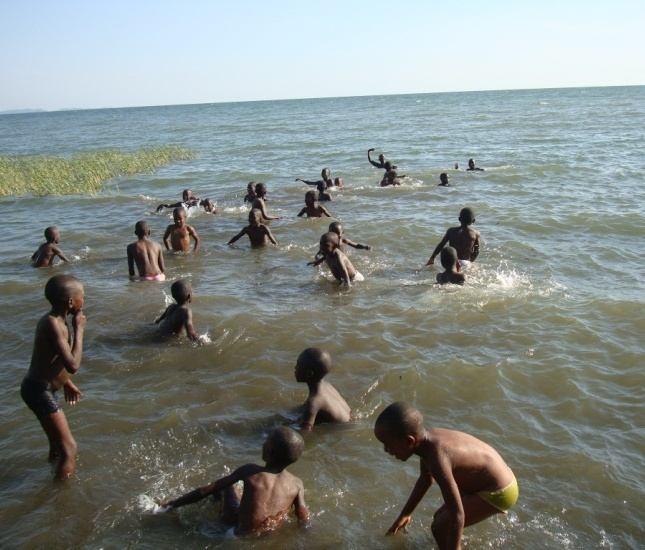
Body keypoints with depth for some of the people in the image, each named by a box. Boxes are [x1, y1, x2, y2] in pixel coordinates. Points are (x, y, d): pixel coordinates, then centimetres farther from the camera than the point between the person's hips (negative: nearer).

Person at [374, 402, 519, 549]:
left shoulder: (437, 457, -34)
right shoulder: (427, 439, -7)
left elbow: (457, 516, -32)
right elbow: (426, 478, 14)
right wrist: (405, 514, 23)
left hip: (498, 493, -9)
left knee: (440, 527, -9)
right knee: (441, 518, 18)